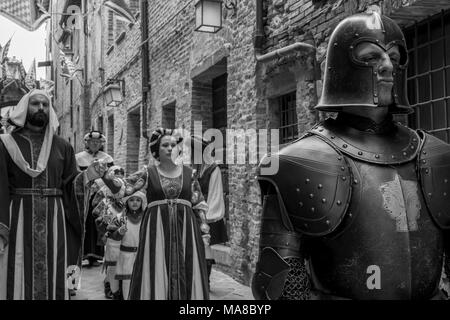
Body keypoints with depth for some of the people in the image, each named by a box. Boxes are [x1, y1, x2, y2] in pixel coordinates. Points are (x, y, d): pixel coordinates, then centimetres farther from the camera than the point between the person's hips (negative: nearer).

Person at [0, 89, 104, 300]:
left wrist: (85, 177, -14)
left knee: (52, 280, 5)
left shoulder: (62, 147, 10)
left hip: (53, 221, 2)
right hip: (18, 219, -2)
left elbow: (69, 187, 8)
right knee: (18, 280, 0)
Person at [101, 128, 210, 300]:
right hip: (156, 228, -1)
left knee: (186, 273, 4)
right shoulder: (148, 173, 2)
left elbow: (199, 203, 10)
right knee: (156, 273, 0)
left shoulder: (188, 173, 7)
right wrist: (106, 175, -20)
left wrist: (203, 227, 4)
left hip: (185, 227, 2)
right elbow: (122, 190, -4)